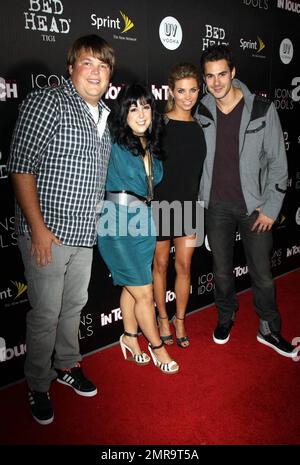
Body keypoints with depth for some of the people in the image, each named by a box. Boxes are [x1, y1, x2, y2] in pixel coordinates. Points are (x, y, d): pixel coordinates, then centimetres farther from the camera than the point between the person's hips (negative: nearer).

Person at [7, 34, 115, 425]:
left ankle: (67, 365, 40)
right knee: (46, 313, 3)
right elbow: (20, 167, -15)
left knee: (75, 304, 19)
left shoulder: (102, 116, 13)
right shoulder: (46, 103, -10)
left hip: (85, 233, 7)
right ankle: (38, 386, 24)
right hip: (48, 232, -7)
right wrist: (38, 227, -19)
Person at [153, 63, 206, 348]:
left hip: (189, 204, 4)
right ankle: (163, 318, 29)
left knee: (184, 265, 10)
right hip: (161, 203, -4)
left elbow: (199, 168, 12)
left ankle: (180, 322, 26)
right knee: (161, 263, 10)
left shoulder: (199, 126, 5)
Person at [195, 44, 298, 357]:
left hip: (253, 205, -2)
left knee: (262, 273, 5)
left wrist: (270, 207, -7)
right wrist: (198, 199, 6)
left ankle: (269, 329, 25)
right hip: (216, 205, 2)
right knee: (222, 270, 14)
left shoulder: (262, 110, -7)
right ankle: (226, 317, 37)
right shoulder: (201, 113, 0)